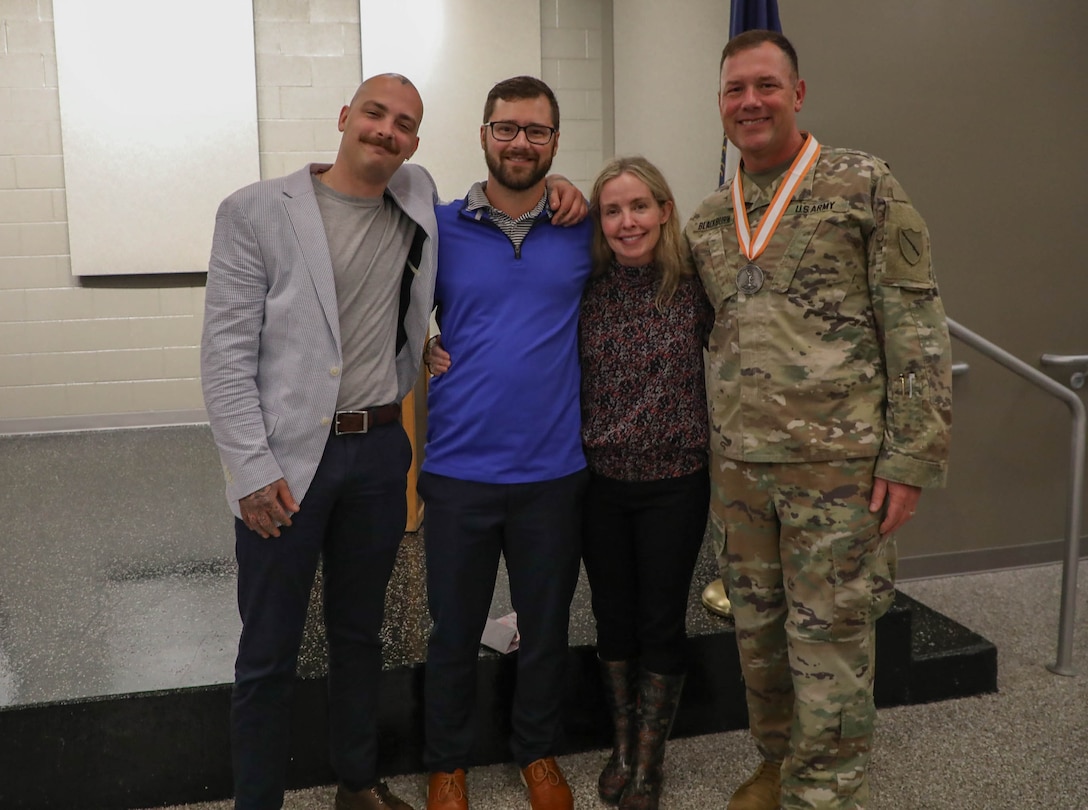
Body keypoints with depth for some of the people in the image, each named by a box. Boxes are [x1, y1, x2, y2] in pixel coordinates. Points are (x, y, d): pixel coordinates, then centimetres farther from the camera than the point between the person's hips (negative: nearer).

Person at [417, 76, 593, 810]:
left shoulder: (582, 231, 2)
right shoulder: (440, 228, 0)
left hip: (553, 469, 1)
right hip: (458, 468, -1)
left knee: (547, 626, 15)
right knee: (454, 630, 12)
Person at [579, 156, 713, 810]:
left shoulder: (695, 285, -7)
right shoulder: (587, 287, -2)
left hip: (675, 482, -2)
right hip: (601, 480, 2)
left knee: (662, 622, 7)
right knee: (614, 616, 14)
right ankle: (622, 749, 33)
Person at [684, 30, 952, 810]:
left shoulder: (862, 184, -4)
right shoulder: (707, 221, 11)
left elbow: (916, 325, -7)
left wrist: (910, 457, -11)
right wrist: (713, 456, 11)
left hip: (839, 464, -5)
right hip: (740, 468, 5)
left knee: (829, 641, 1)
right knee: (758, 630, 15)